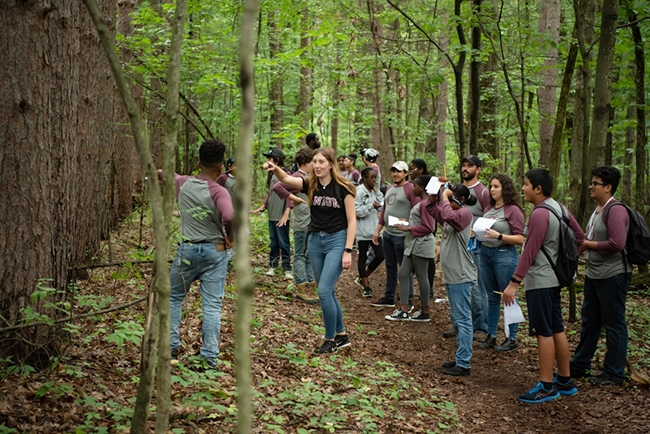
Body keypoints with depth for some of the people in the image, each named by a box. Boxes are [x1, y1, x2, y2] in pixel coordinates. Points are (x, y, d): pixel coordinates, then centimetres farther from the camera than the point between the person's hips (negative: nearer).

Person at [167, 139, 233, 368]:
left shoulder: (182, 183, -2)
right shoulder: (218, 192, -16)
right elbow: (229, 216, -33)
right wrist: (229, 237, -15)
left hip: (187, 250, 3)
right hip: (215, 252, -3)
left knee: (174, 297, 20)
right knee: (212, 305, 2)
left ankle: (171, 347, 19)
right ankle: (210, 356, 1)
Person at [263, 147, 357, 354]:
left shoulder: (342, 188, -9)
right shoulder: (311, 185, 2)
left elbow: (351, 221, -8)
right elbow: (286, 179, -15)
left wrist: (348, 251, -14)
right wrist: (275, 169, -37)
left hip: (336, 240, -6)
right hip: (315, 240, 6)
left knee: (324, 290, -13)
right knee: (328, 292, 12)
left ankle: (330, 339, 2)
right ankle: (342, 335, 25)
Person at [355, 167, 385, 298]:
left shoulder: (374, 191, 8)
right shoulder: (360, 191, -14)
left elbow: (382, 207, 5)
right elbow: (357, 211, -17)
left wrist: (377, 192, -3)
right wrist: (371, 206, -24)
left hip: (374, 229, 7)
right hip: (363, 231, -7)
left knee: (380, 256, 4)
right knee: (363, 257, 7)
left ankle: (363, 278, 24)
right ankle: (365, 286, 17)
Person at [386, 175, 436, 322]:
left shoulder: (426, 203, -16)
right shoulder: (420, 202, 16)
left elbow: (428, 228, -19)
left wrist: (408, 228, -16)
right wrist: (408, 238, 14)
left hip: (421, 245, -11)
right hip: (413, 245, 11)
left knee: (421, 277, -2)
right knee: (403, 274, 7)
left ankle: (425, 312, 9)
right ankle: (403, 310, 8)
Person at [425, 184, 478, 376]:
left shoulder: (464, 213, -14)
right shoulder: (453, 213, 13)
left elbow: (449, 215, -33)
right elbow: (434, 212, 23)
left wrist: (444, 197, -18)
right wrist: (433, 196, 6)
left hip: (461, 277, -11)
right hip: (451, 275, 11)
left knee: (462, 320, -7)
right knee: (456, 319, 17)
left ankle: (463, 364, -5)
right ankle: (461, 359, 26)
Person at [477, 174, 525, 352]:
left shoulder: (513, 210, -8)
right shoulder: (488, 209, 11)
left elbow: (520, 239, -12)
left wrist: (499, 236, -23)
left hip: (505, 255, -7)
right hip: (485, 254, 7)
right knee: (492, 297, 13)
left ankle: (512, 339, 9)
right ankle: (491, 336, 20)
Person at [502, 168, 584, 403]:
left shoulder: (540, 214, -19)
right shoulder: (560, 208, 9)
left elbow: (530, 251, -22)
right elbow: (579, 237, 14)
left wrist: (514, 282, -20)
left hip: (540, 280, -10)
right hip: (553, 278, 10)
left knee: (544, 332, -4)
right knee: (557, 330, 15)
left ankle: (546, 387, 1)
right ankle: (565, 381, 23)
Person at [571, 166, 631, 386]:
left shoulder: (615, 210, -18)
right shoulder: (598, 209, 13)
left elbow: (617, 244, -28)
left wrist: (589, 244, -16)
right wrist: (584, 244, 5)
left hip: (612, 275, -10)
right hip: (594, 274, 10)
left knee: (613, 324, 0)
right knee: (589, 320, 18)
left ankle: (614, 373, 10)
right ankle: (580, 365, 29)